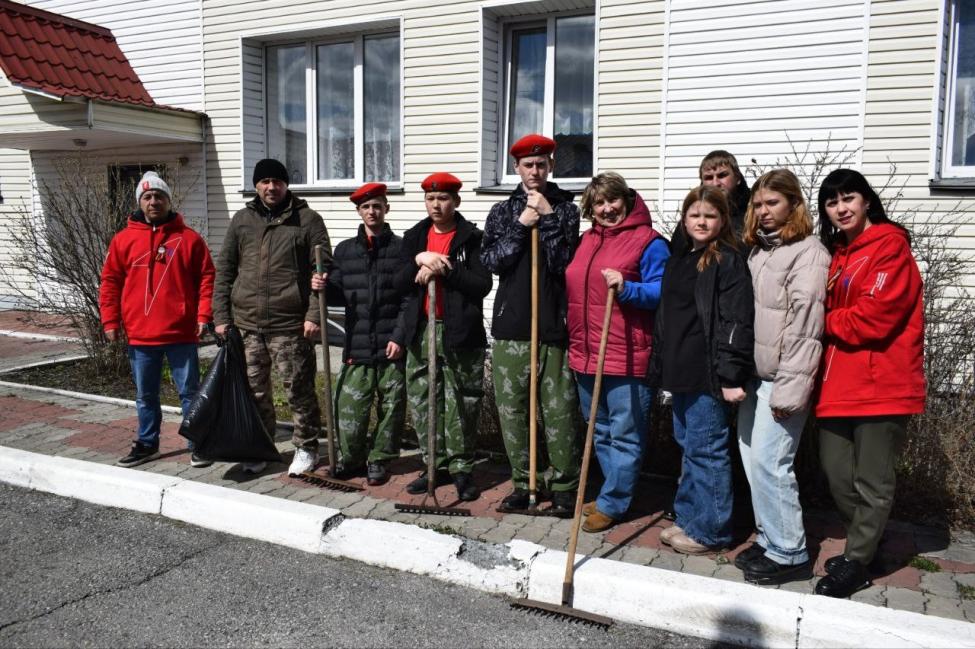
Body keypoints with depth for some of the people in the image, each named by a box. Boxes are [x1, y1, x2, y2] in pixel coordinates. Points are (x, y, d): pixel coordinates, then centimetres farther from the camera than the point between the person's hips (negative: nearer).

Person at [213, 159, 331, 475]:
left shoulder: (308, 219, 0)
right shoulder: (242, 220, 12)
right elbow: (224, 270, 13)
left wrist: (314, 314, -11)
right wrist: (221, 315, 7)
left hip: (290, 325, -4)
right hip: (246, 324, 4)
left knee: (299, 390, 3)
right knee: (254, 392, 12)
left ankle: (306, 448, 20)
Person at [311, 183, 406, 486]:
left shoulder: (400, 248, 2)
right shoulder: (344, 250, 12)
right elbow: (339, 295, 12)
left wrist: (399, 337, -10)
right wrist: (323, 288, -10)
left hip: (392, 346, -2)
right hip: (357, 345, 2)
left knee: (391, 405, 5)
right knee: (350, 404, 1)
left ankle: (379, 460, 20)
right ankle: (351, 457, 20)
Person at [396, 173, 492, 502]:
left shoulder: (471, 238, -1)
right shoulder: (413, 237, 13)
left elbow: (482, 285, -11)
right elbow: (401, 284, 6)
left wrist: (442, 269, -17)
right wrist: (419, 260, -12)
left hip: (461, 333, -4)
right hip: (421, 330, 5)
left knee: (461, 405, 0)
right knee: (421, 402, 8)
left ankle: (461, 469, 12)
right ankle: (437, 466, 21)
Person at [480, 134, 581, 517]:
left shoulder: (565, 208, 6)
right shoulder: (502, 211, 13)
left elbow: (564, 263, -5)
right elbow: (491, 261, 0)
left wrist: (547, 218, -9)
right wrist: (521, 225, -8)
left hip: (553, 326, -3)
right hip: (510, 326, 3)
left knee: (558, 412, -2)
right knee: (511, 410, 6)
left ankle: (565, 487, 11)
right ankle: (522, 482, 19)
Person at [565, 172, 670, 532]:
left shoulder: (648, 240, -6)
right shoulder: (586, 239, 15)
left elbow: (660, 291, -8)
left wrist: (627, 289, -25)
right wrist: (575, 344, 20)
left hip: (627, 357, -7)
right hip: (585, 354, 7)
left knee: (624, 435, 1)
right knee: (601, 433, 16)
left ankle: (611, 504, 13)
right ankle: (617, 493, 30)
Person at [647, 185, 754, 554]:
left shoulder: (729, 261, -9)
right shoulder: (677, 261, 15)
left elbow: (736, 322, -15)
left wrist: (731, 375, -20)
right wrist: (659, 368, 18)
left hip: (709, 373, -8)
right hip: (679, 371, 8)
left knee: (706, 450, 0)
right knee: (688, 447, 17)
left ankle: (710, 530, 12)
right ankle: (688, 518, 29)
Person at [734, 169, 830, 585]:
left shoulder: (807, 253, -10)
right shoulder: (757, 250, 15)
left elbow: (805, 325, -17)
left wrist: (789, 390, -19)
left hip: (780, 378, -8)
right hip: (753, 373, 8)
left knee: (769, 460, -7)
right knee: (752, 457, 12)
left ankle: (789, 554, 7)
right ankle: (769, 539, 26)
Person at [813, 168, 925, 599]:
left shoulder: (890, 247, -8)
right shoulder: (837, 255, 17)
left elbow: (876, 316, -17)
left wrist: (825, 322, -3)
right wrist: (826, 325, 0)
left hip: (880, 385, -8)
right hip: (839, 384, 8)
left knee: (871, 482, 4)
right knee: (836, 474, 12)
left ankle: (855, 563, 15)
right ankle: (865, 544, 32)